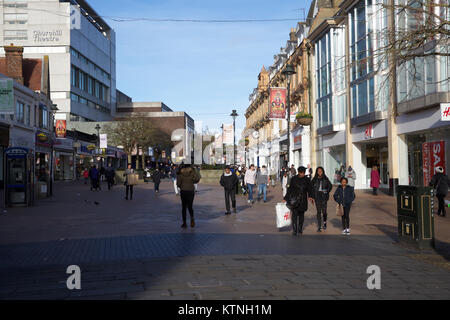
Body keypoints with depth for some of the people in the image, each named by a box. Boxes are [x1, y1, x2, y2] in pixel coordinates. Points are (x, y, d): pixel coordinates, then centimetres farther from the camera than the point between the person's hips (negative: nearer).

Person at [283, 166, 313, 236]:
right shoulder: (293, 179, -1)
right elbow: (289, 189, 5)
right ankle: (294, 231, -9)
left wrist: (310, 196, -10)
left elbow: (309, 189, 8)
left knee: (301, 214, 10)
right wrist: (286, 198, 4)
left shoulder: (307, 180, 3)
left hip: (303, 200, 2)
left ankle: (300, 229, 24)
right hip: (294, 199, -2)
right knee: (294, 214, -10)